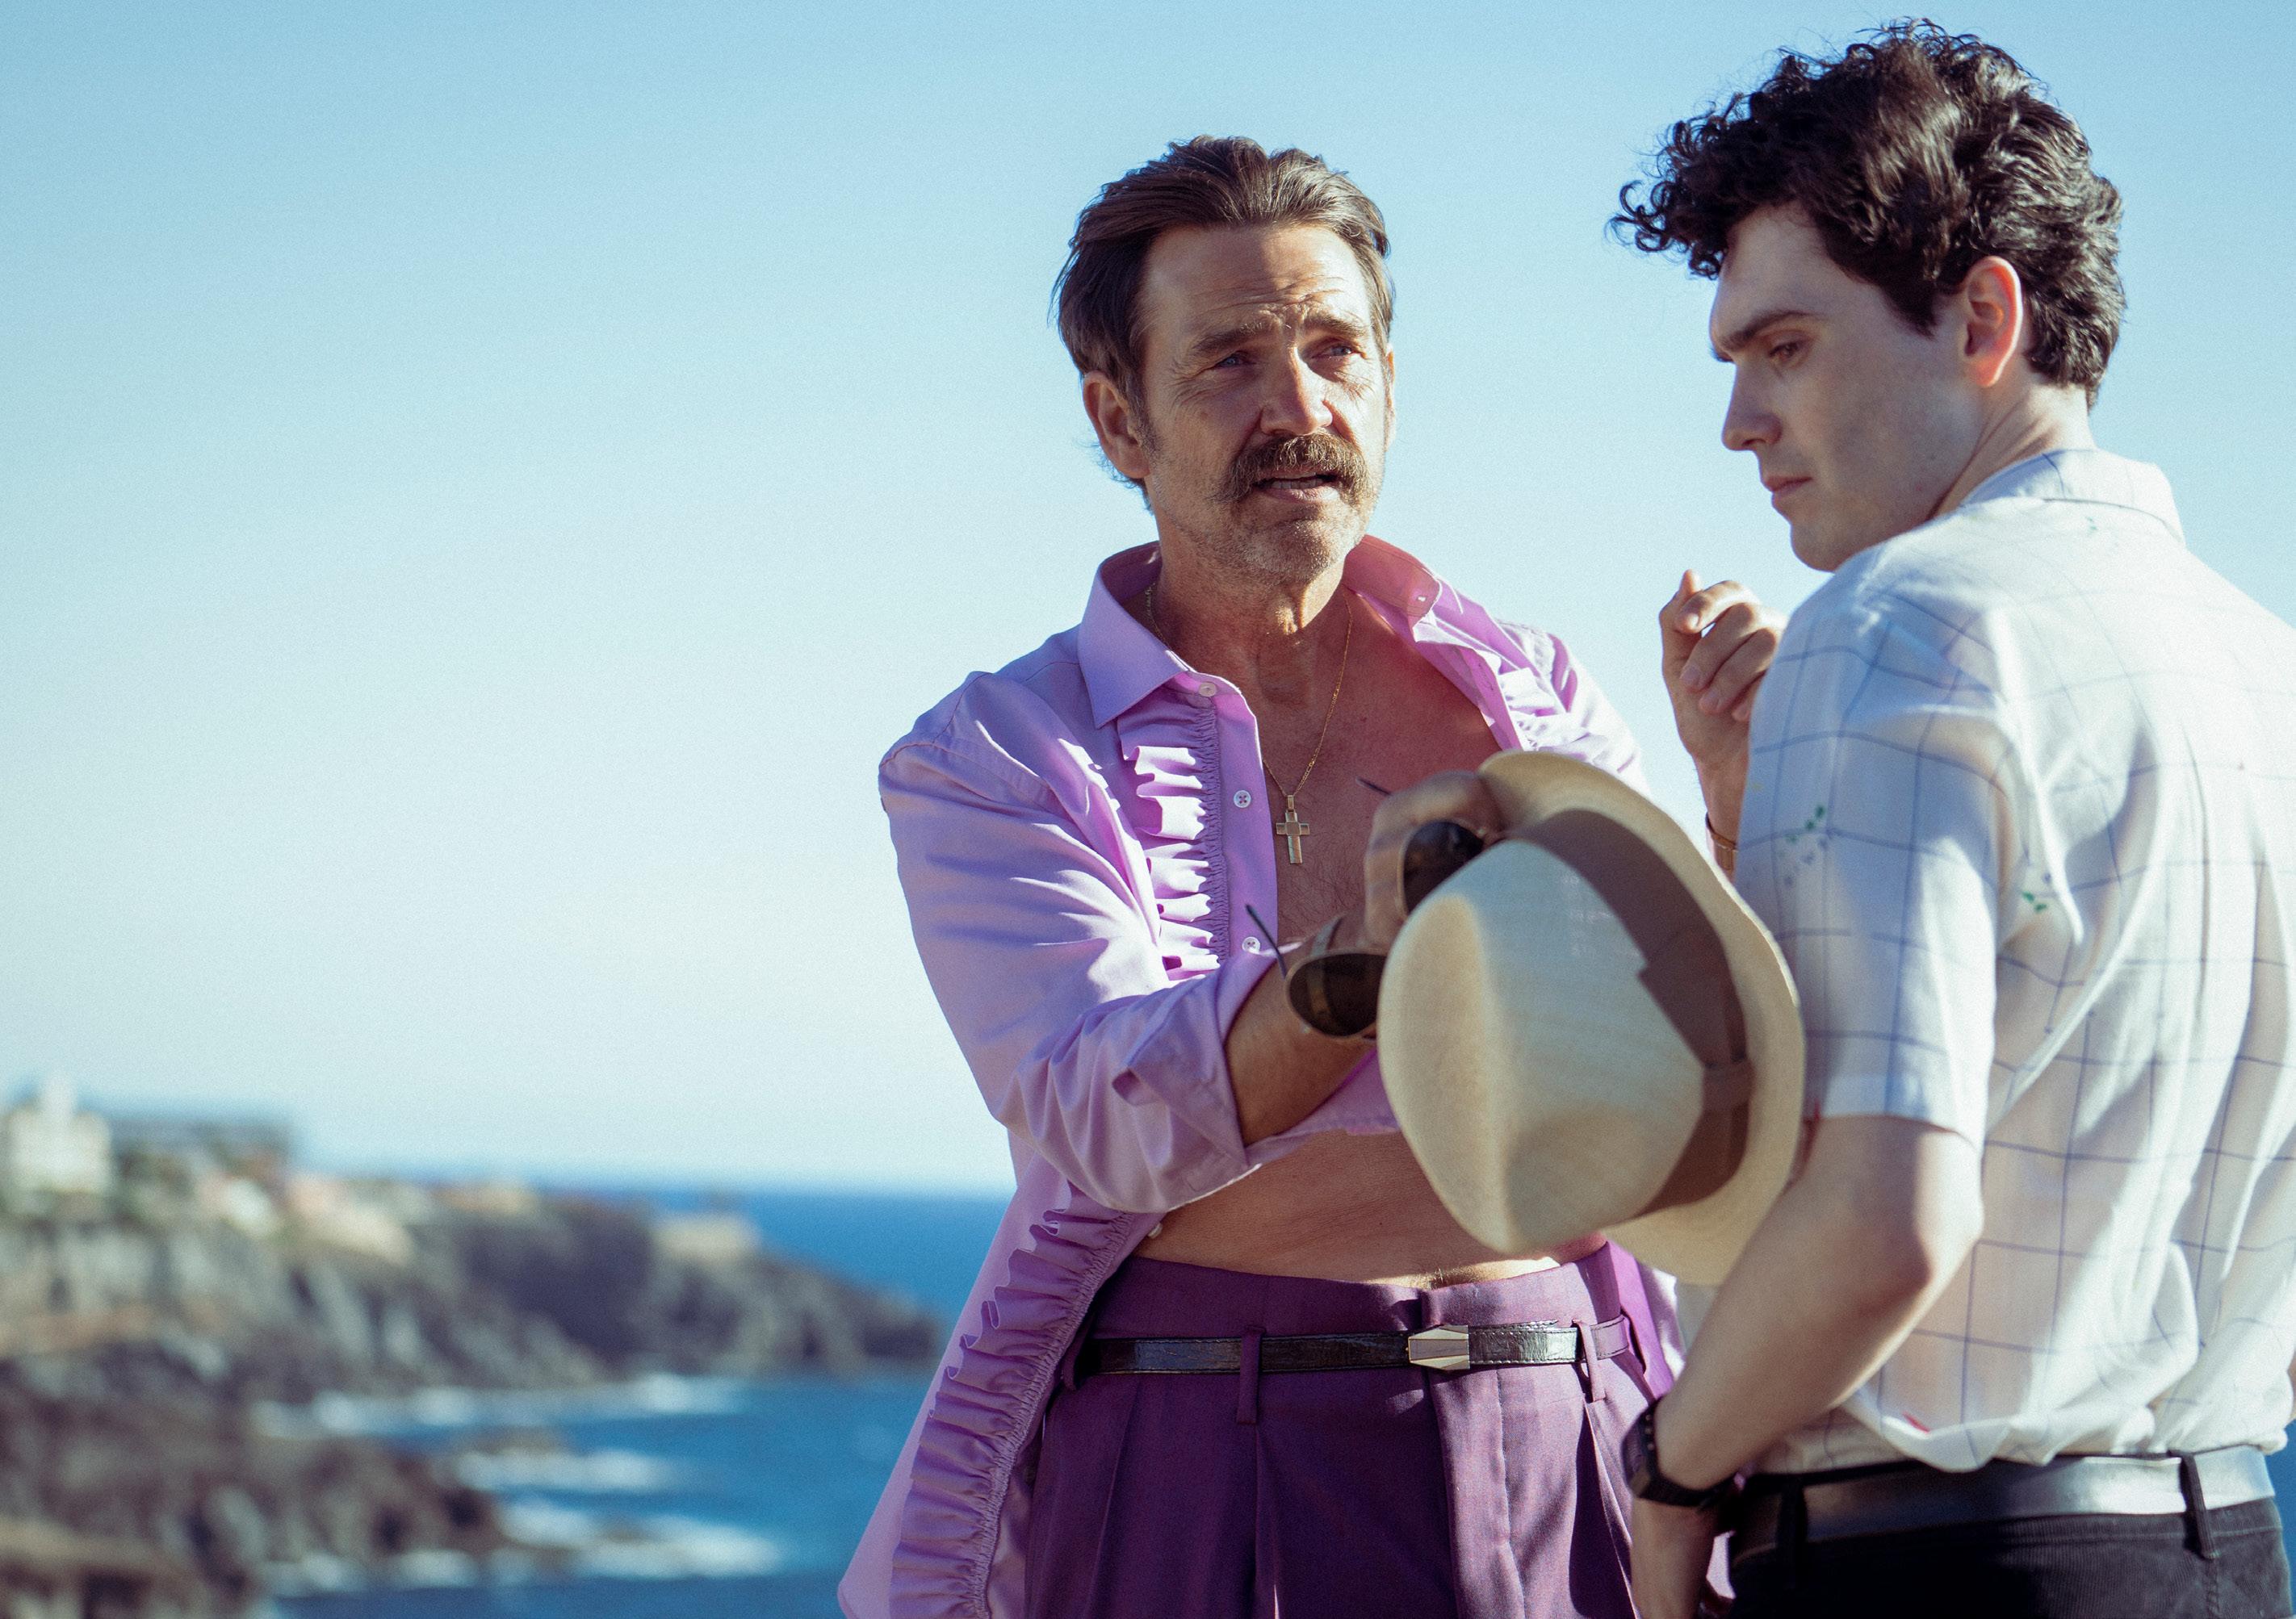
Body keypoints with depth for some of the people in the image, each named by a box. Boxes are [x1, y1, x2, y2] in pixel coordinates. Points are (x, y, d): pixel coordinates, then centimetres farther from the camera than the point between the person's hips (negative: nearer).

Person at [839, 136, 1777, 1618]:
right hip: (1188, 1482, -2)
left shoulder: (1534, 700, 11)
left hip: (1547, 1469, 2)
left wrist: (1745, 809, -13)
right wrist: (1358, 965, -33)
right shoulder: (987, 762, 3)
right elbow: (1112, 1117, -14)